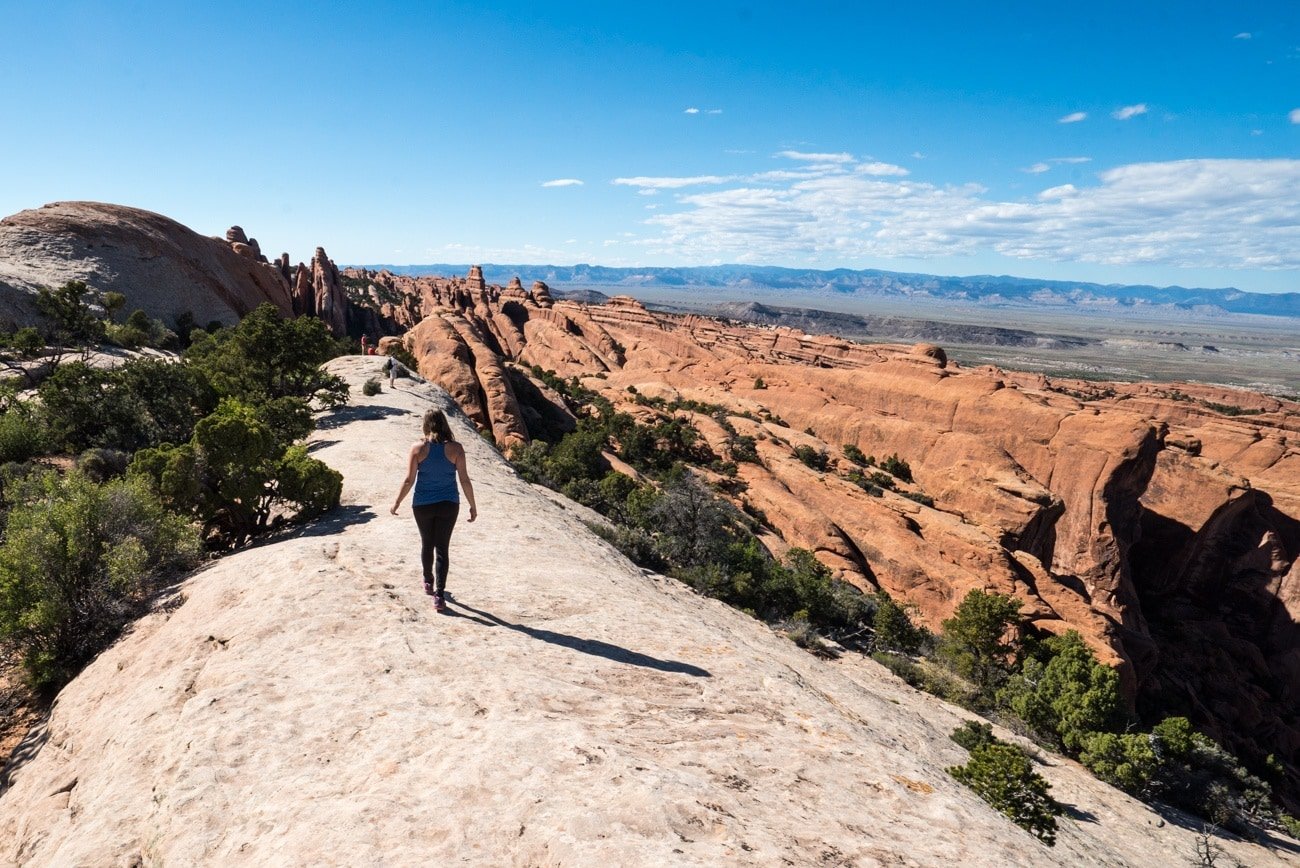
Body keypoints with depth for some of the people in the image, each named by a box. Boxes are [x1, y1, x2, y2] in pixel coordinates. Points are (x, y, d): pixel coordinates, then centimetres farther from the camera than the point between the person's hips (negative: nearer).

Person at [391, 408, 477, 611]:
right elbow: (465, 480, -8)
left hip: (422, 505, 1)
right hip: (448, 505, -1)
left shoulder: (418, 449, -10)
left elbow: (409, 480, -8)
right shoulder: (455, 448, -10)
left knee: (427, 544, 21)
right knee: (442, 548, 5)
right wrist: (472, 506, 3)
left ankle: (429, 582, 41)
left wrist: (397, 502, 7)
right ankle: (439, 595, 1)